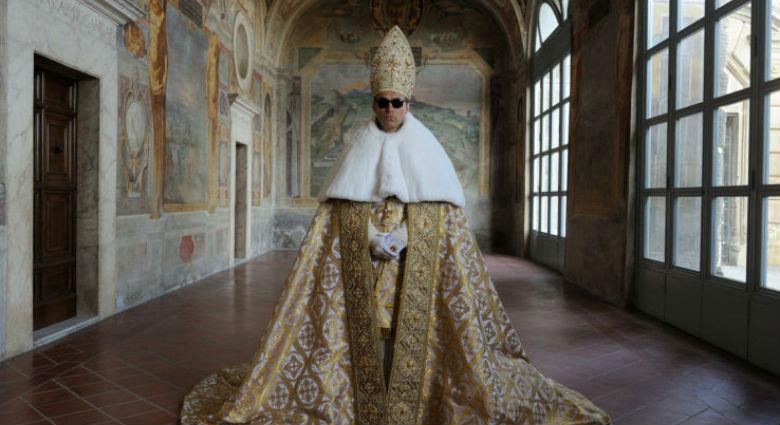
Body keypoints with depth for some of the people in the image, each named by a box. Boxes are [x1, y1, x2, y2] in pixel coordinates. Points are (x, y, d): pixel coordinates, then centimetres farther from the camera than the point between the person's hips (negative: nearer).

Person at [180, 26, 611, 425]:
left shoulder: (427, 150, 4)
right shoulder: (358, 151, 6)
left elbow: (446, 213, 1)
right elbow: (338, 211, 3)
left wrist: (404, 237, -13)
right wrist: (373, 239, -13)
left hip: (415, 267, 0)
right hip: (363, 268, 1)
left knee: (411, 327, -2)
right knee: (370, 327, 0)